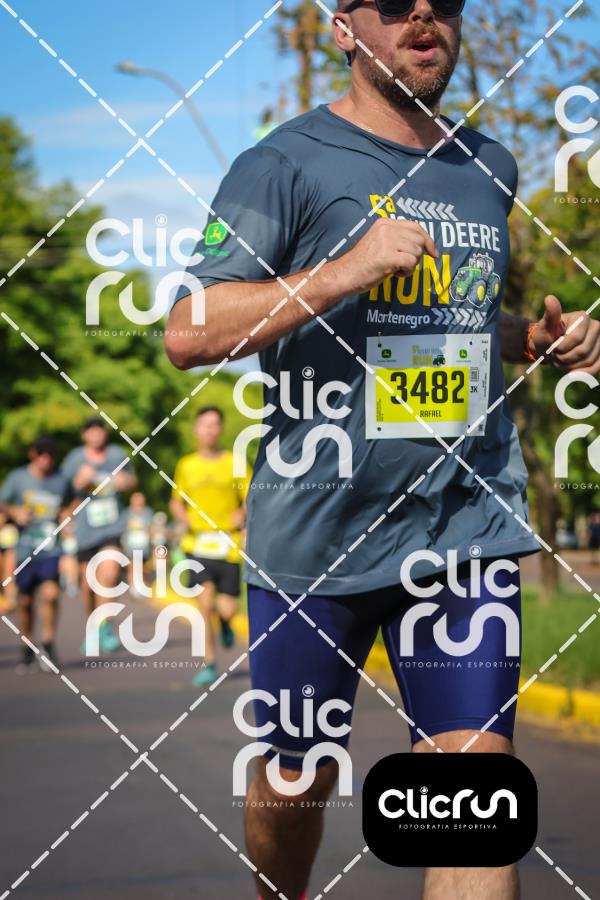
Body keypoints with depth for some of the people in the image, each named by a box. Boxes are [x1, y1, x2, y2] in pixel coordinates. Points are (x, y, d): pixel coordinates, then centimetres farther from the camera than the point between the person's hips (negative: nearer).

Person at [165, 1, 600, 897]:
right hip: (314, 536, -3)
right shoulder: (288, 163, -5)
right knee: (298, 778, 13)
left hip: (468, 524, 3)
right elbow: (188, 333, -14)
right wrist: (348, 269, -21)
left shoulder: (489, 167, 13)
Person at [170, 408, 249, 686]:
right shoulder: (186, 465, 9)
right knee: (205, 603, -12)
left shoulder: (235, 462, 2)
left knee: (226, 608, -6)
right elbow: (176, 502, 19)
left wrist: (243, 514, -17)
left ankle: (225, 621, 33)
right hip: (198, 543, 1)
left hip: (229, 545, -1)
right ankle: (209, 663, 1)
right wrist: (183, 518, -2)